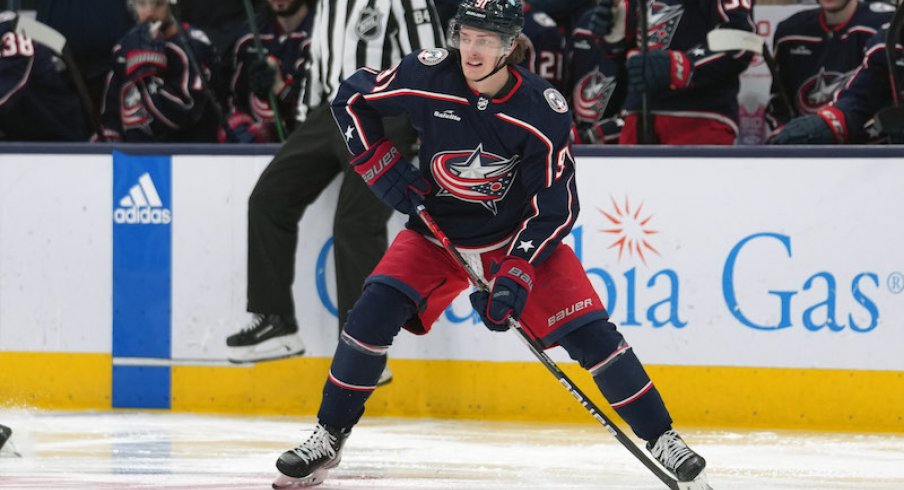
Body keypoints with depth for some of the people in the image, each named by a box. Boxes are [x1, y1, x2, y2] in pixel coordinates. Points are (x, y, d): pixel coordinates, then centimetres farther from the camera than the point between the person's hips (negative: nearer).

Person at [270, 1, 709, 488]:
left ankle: (661, 437, 2)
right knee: (375, 310, -18)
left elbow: (555, 206, -17)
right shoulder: (427, 76, -18)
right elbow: (351, 99, -2)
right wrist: (382, 167, -10)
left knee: (588, 331, -12)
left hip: (520, 235, -1)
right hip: (438, 231, 1)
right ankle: (327, 439, -5)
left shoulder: (543, 110, -21)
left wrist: (515, 275, -26)